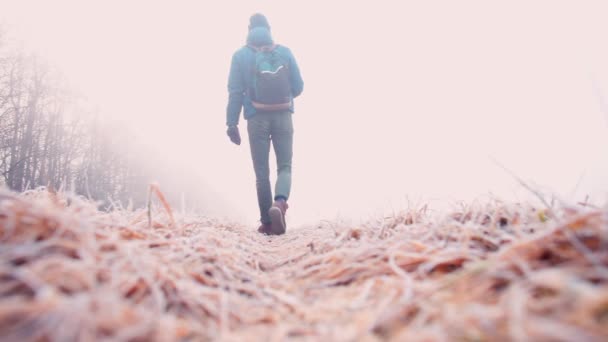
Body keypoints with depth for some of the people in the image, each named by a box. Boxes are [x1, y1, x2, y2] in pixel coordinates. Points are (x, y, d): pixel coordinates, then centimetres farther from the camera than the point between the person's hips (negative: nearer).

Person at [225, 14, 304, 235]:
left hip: (257, 119, 0)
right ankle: (280, 203, -20)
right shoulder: (285, 52, 5)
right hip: (283, 117, 1)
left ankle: (267, 222, 12)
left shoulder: (241, 55, 1)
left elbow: (235, 92, -4)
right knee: (284, 166, 9)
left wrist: (232, 123, -3)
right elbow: (298, 87, 5)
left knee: (262, 172, 8)